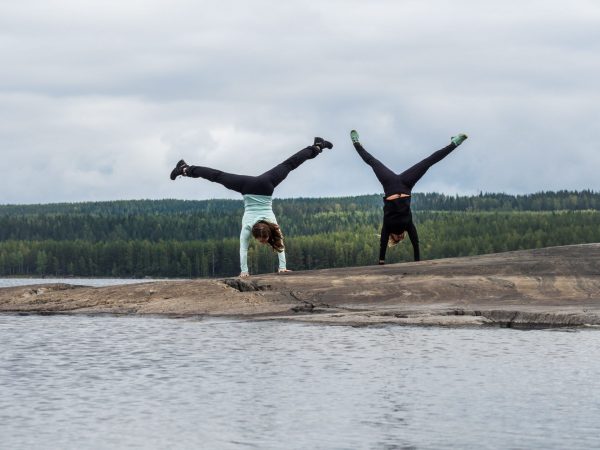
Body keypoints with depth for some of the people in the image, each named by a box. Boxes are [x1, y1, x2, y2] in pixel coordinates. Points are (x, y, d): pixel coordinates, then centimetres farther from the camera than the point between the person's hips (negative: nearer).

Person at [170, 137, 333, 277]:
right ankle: (186, 169, 27)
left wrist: (282, 267, -15)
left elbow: (280, 245, -18)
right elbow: (243, 249, -25)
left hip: (265, 185, 1)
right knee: (218, 176, 12)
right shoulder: (247, 226, -26)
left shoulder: (273, 225, -24)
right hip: (248, 188, -1)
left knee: (288, 165, 13)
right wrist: (244, 270, -24)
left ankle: (316, 147, 27)